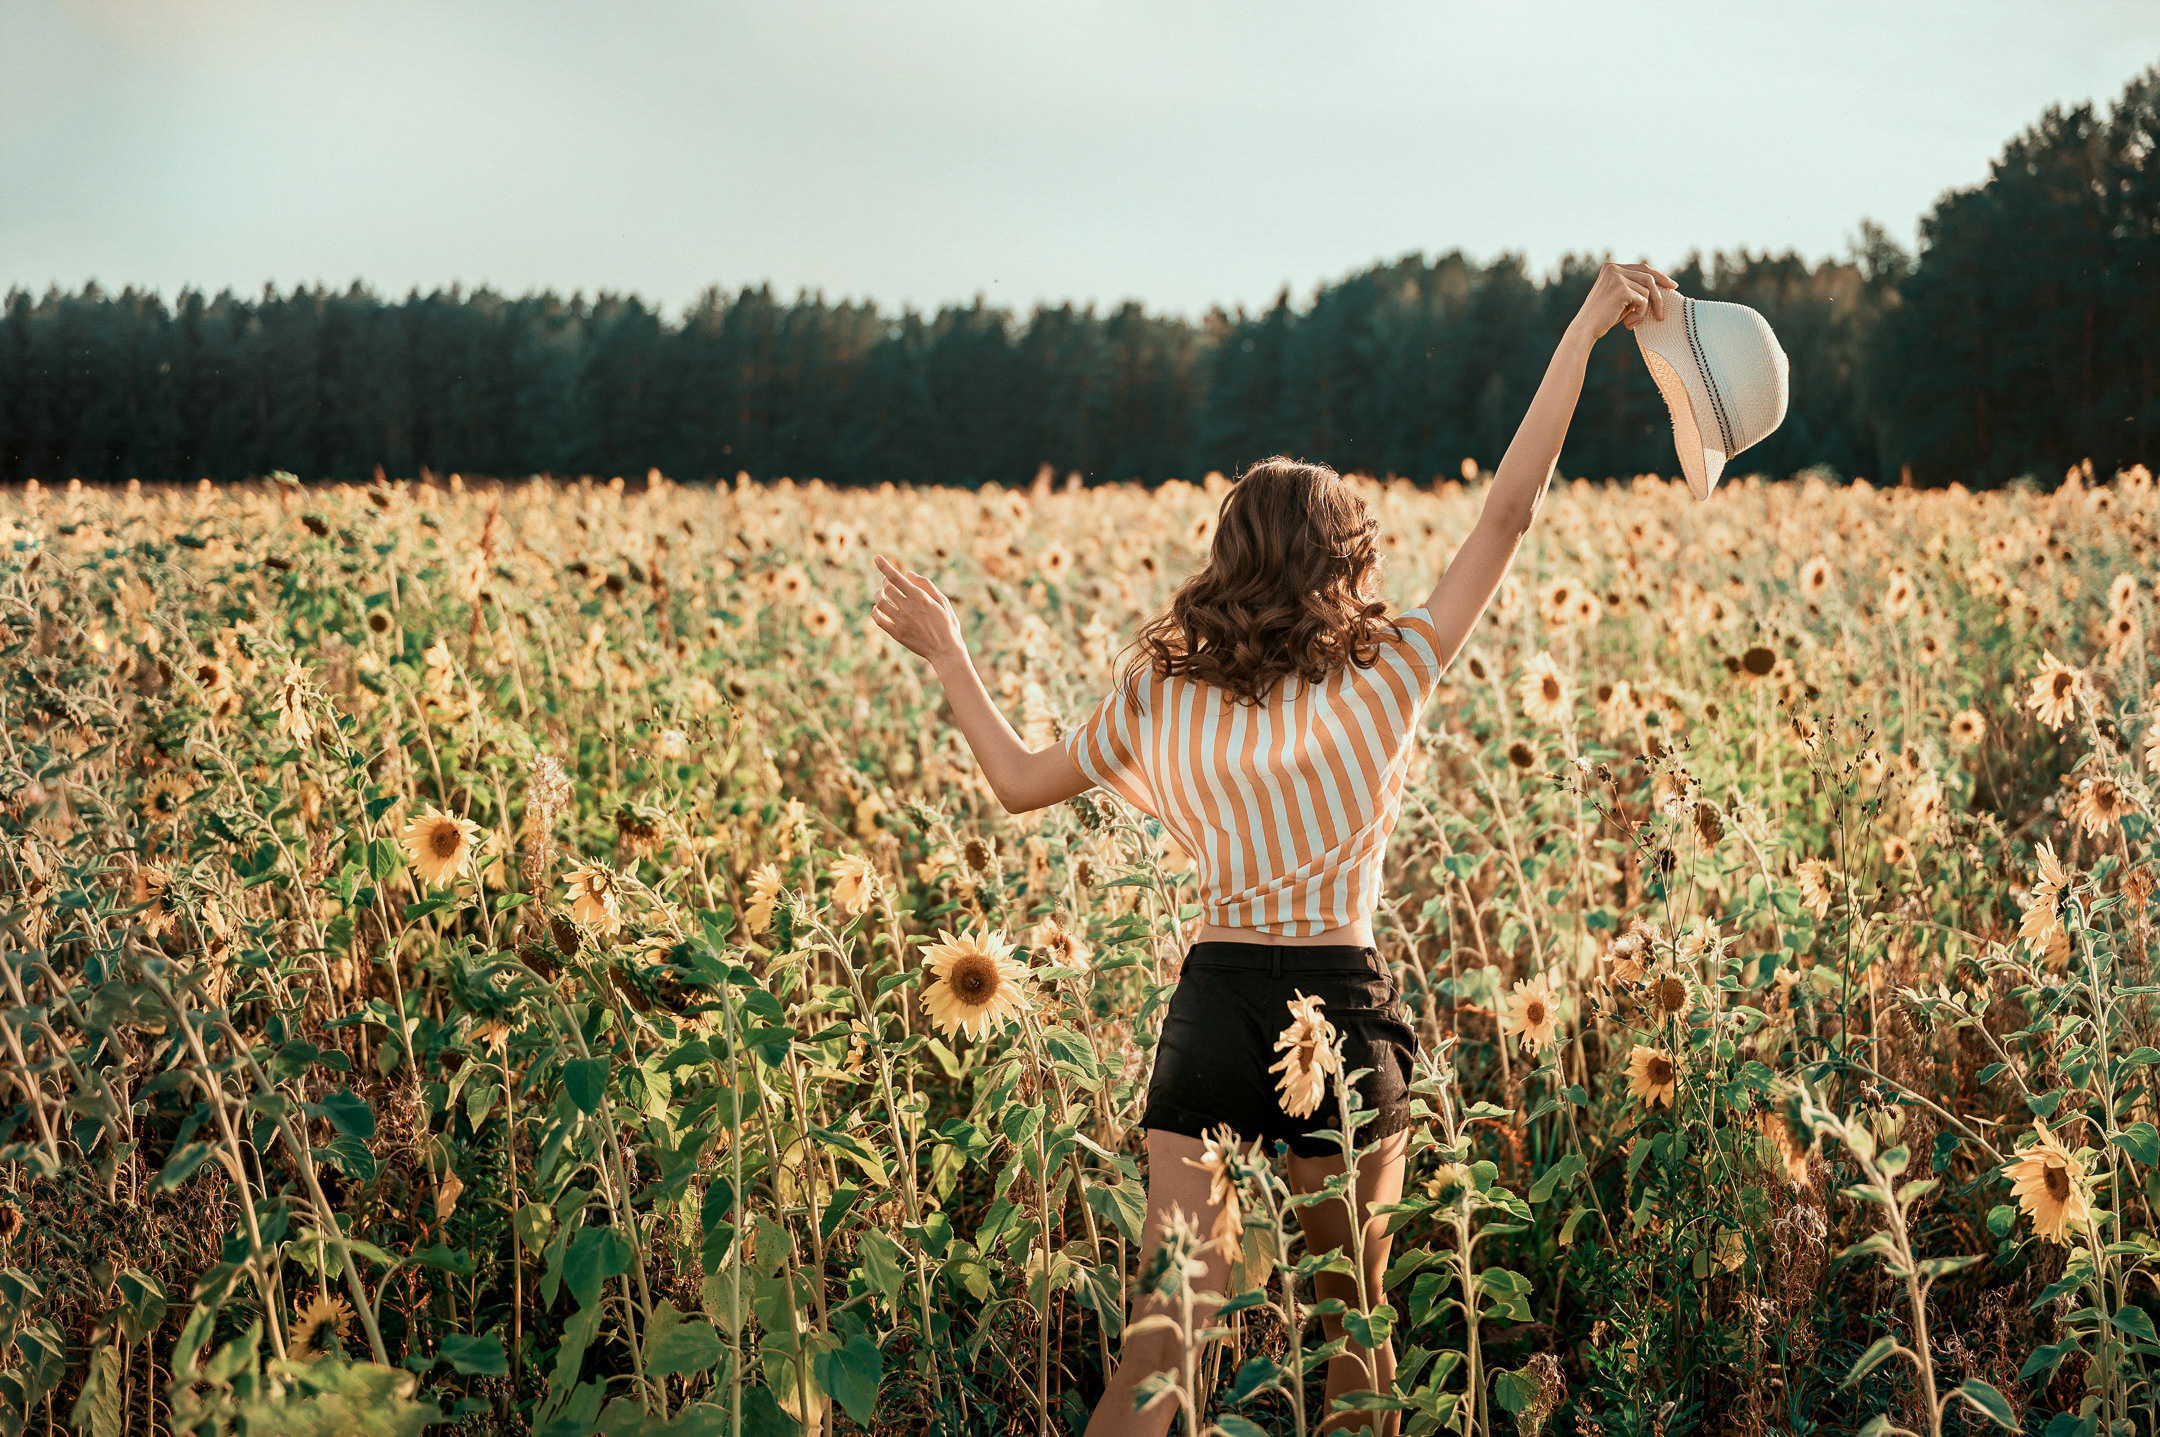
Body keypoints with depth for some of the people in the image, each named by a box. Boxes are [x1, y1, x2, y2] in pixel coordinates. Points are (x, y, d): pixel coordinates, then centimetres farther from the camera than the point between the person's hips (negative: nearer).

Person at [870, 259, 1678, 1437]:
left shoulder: (1163, 695, 4)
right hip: (1339, 1002, -1)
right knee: (1350, 1321, 15)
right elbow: (1508, 514, -4)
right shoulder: (1382, 680, -3)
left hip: (1209, 1003, 2)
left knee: (1160, 1340, -3)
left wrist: (945, 652, 27)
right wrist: (1583, 331, -3)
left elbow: (1020, 781, 14)